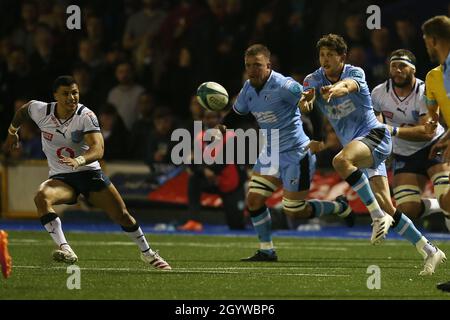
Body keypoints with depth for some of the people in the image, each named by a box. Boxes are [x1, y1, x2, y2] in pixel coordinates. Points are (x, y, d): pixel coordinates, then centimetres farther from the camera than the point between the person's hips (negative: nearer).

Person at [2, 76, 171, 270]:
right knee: (41, 197, -33)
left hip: (89, 172, -1)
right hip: (60, 177, 1)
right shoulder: (41, 111, -8)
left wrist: (79, 161, -48)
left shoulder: (86, 116, -17)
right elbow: (23, 110, 17)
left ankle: (148, 254, 26)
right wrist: (12, 132, 28)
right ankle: (65, 250, -38)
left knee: (122, 215, -1)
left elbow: (98, 149, -29)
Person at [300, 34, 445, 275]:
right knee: (387, 208, 0)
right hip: (354, 144, 6)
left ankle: (378, 216, -31)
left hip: (374, 135, -6)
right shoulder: (315, 79, 5)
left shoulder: (355, 73, -9)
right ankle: (429, 251, 9)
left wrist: (335, 89, -58)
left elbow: (348, 85, -34)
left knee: (341, 161, -36)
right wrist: (306, 99, -43)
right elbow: (307, 93, -16)